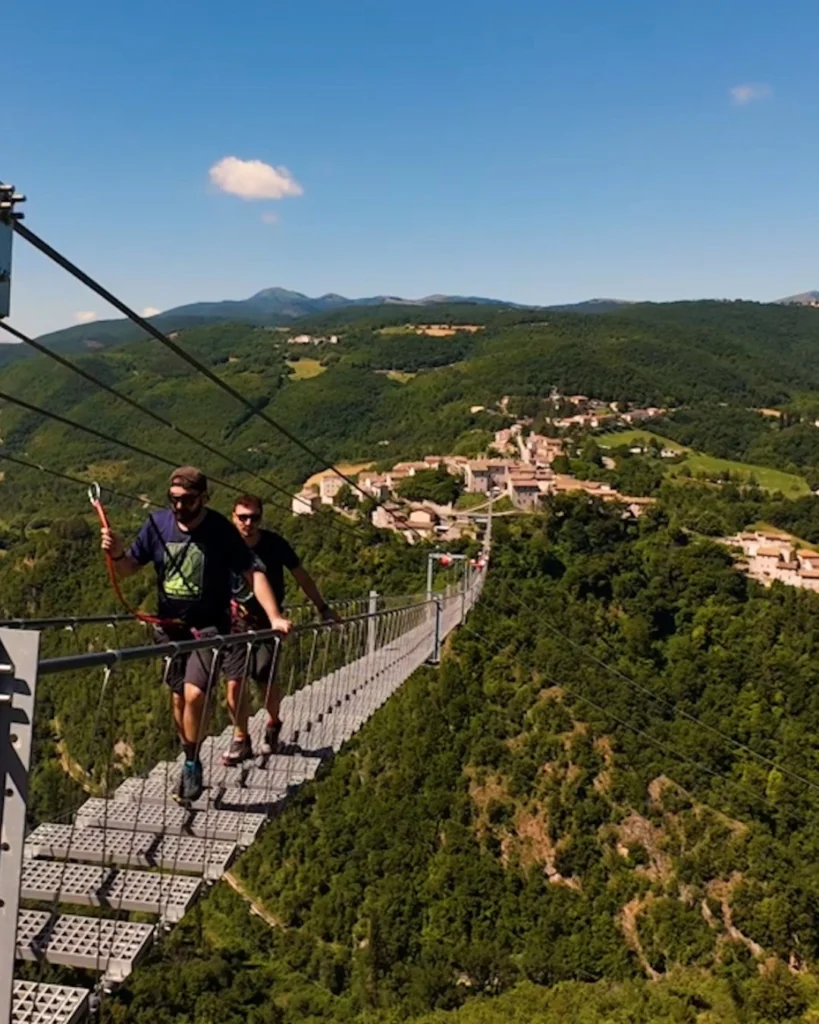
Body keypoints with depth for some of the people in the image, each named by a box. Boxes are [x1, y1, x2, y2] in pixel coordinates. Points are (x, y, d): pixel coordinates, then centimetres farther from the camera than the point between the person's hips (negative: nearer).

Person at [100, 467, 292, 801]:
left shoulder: (221, 530, -15)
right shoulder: (157, 523, -5)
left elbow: (251, 574, -13)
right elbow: (129, 568, 3)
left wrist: (273, 616, -22)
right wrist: (117, 554, -21)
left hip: (209, 626, -4)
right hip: (170, 625, 4)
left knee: (194, 694, -17)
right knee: (178, 697, 13)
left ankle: (192, 764, 5)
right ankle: (190, 759, 32)